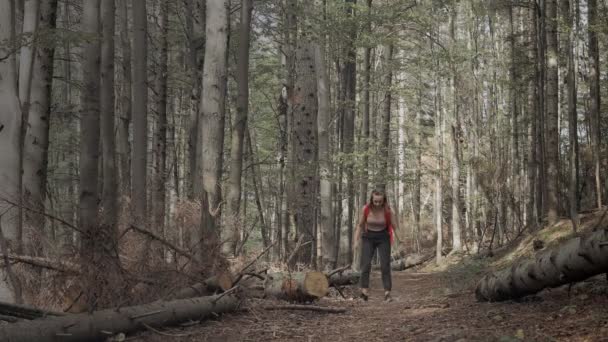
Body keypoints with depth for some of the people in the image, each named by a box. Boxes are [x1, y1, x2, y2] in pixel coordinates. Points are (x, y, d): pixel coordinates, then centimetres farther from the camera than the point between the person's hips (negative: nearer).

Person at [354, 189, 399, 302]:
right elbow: (360, 225, -2)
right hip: (368, 238, 0)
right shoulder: (366, 209, -15)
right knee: (366, 264, -18)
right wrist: (356, 241, -9)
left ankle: (387, 293, -11)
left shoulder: (387, 210, -16)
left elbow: (395, 227, -12)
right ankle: (364, 290, -13)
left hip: (383, 238, 0)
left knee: (385, 265, -12)